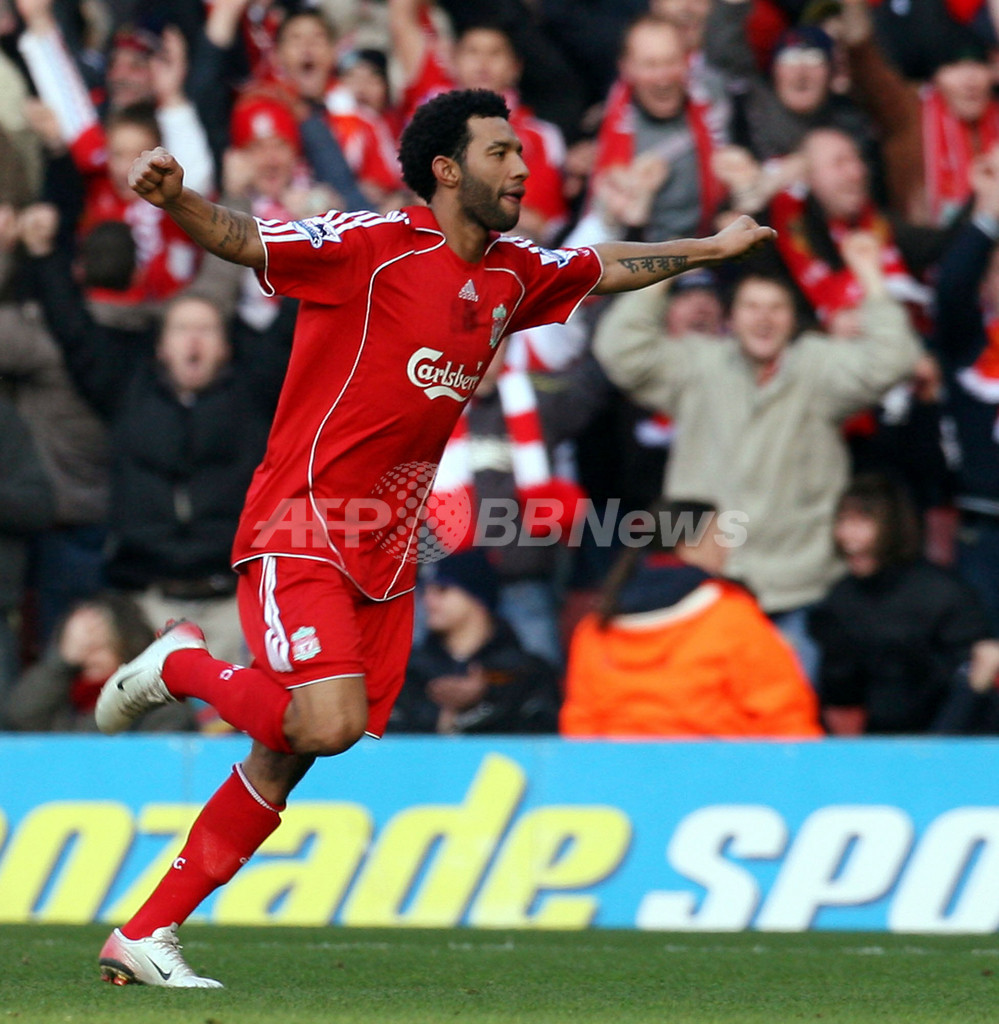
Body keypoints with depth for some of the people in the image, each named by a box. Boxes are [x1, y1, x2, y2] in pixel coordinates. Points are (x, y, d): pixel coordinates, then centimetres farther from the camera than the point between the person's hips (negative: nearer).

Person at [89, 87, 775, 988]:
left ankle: (146, 936, 9)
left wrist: (712, 248, 37)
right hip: (301, 531, -7)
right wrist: (175, 201, -40)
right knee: (329, 723, -24)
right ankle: (182, 666, 4)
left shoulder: (511, 275, 11)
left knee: (283, 763, 4)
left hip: (386, 557, 7)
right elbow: (245, 240, -20)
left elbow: (603, 268, 30)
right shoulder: (371, 248, -12)